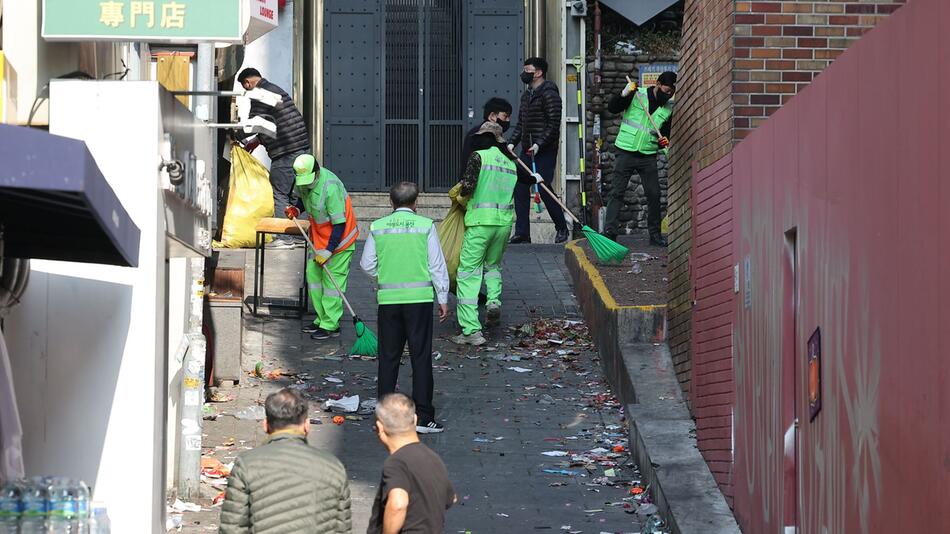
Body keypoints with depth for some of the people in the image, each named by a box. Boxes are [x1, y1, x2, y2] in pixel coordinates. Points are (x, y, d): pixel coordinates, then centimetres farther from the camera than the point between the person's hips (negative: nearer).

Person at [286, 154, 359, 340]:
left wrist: (328, 250, -25)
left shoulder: (330, 187, -31)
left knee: (332, 281, -6)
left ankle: (331, 325, 0)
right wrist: (296, 209, -2)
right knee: (313, 274, 12)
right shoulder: (303, 180, -6)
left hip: (338, 238, -9)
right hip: (318, 236, 9)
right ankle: (322, 319, 21)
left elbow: (339, 223, -27)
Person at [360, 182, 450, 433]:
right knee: (421, 357, 2)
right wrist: (443, 298, 6)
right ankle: (423, 417, -1)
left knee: (388, 357, 11)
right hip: (420, 297, -2)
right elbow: (437, 265, -1)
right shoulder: (425, 225, -4)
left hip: (388, 298, 2)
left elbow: (367, 264, 8)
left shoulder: (377, 227, 2)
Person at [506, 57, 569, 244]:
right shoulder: (526, 95, 16)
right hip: (527, 151, 8)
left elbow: (553, 124, -16)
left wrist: (539, 144, -23)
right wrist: (512, 142, 6)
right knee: (520, 189, 2)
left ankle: (562, 228, 8)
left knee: (544, 189, -9)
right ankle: (522, 233, 6)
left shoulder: (549, 94, -11)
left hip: (545, 151, -8)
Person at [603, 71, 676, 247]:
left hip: (648, 155, 3)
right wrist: (624, 95, -23)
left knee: (654, 195, 1)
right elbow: (612, 108, -7)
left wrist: (664, 142, -7)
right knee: (617, 192, -5)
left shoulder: (669, 108, 7)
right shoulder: (637, 94, -4)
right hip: (626, 152, -3)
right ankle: (610, 232, -4)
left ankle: (655, 234, 12)